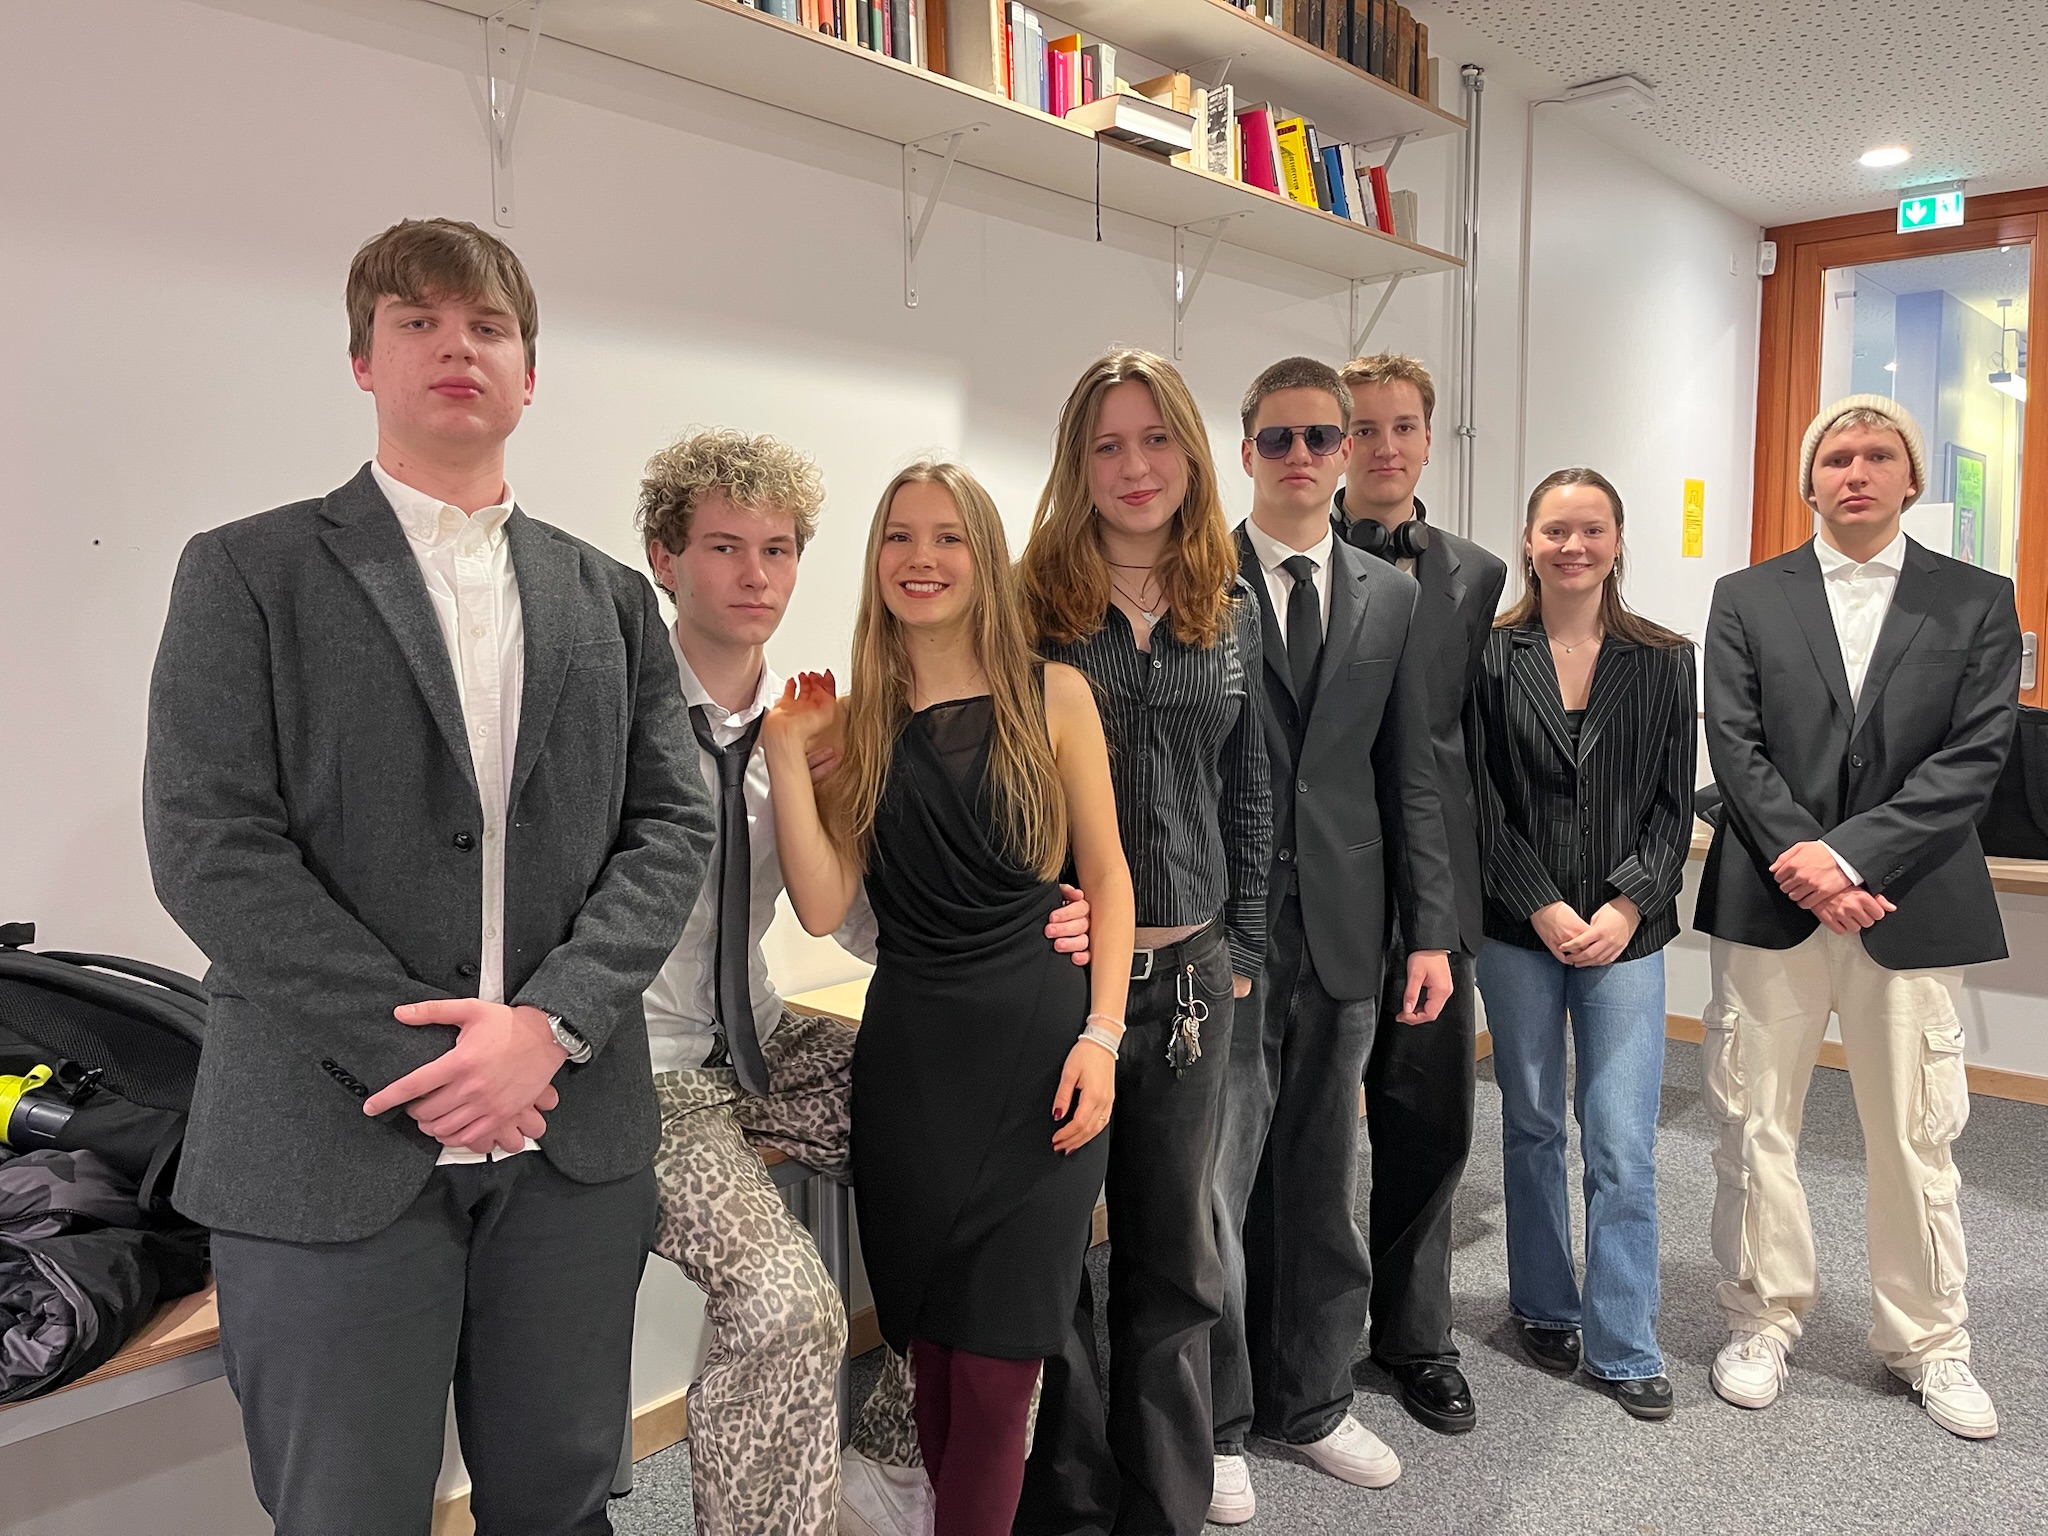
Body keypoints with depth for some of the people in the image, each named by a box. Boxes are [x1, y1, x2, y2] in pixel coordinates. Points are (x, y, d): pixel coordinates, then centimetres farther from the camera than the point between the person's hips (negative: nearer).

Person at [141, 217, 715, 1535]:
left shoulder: (611, 599, 12)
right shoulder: (248, 574, 2)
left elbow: (672, 825, 4)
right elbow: (210, 844, -8)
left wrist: (551, 1022, -10)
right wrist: (420, 1057, -13)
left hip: (573, 1139, 3)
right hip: (335, 1145, -2)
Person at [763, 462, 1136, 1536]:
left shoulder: (1053, 697, 2)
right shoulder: (854, 724, 6)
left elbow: (1105, 877, 3)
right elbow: (822, 907, -3)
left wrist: (1101, 1037, -5)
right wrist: (786, 755, -7)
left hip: (1039, 1046, -2)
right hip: (911, 1056, 2)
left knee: (993, 1371, 0)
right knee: (932, 1352, 11)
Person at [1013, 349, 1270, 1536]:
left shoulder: (1234, 608, 8)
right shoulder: (1028, 603, -4)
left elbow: (1250, 791, 12)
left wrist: (1242, 945, 8)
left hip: (1192, 971, 4)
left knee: (1177, 1256, 14)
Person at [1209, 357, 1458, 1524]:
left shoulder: (1392, 596, 10)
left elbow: (1412, 776, 9)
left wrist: (1433, 931, 4)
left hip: (1341, 930, 4)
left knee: (1320, 1175, 15)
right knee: (1217, 1175, 4)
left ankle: (1310, 1400, 32)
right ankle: (1214, 1420, 23)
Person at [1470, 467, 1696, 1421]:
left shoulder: (1664, 661, 3)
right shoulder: (1491, 656, -1)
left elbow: (1674, 803, 2)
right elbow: (1481, 804, -4)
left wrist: (1627, 907, -10)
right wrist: (1545, 909, -11)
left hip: (1626, 931, 0)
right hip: (1519, 930, 0)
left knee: (1624, 1146, -1)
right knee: (1533, 1124, 13)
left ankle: (1621, 1344, 13)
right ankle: (1543, 1307, 31)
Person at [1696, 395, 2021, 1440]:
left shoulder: (1978, 603, 6)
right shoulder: (1746, 599, 7)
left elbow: (1975, 758, -5)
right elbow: (1734, 747, -1)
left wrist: (1850, 857, -16)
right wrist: (1800, 860, -15)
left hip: (1911, 909, 0)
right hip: (1769, 905, 0)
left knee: (1918, 1136, 8)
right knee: (1755, 1126, 7)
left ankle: (1929, 1343, 26)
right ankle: (1764, 1322, 23)